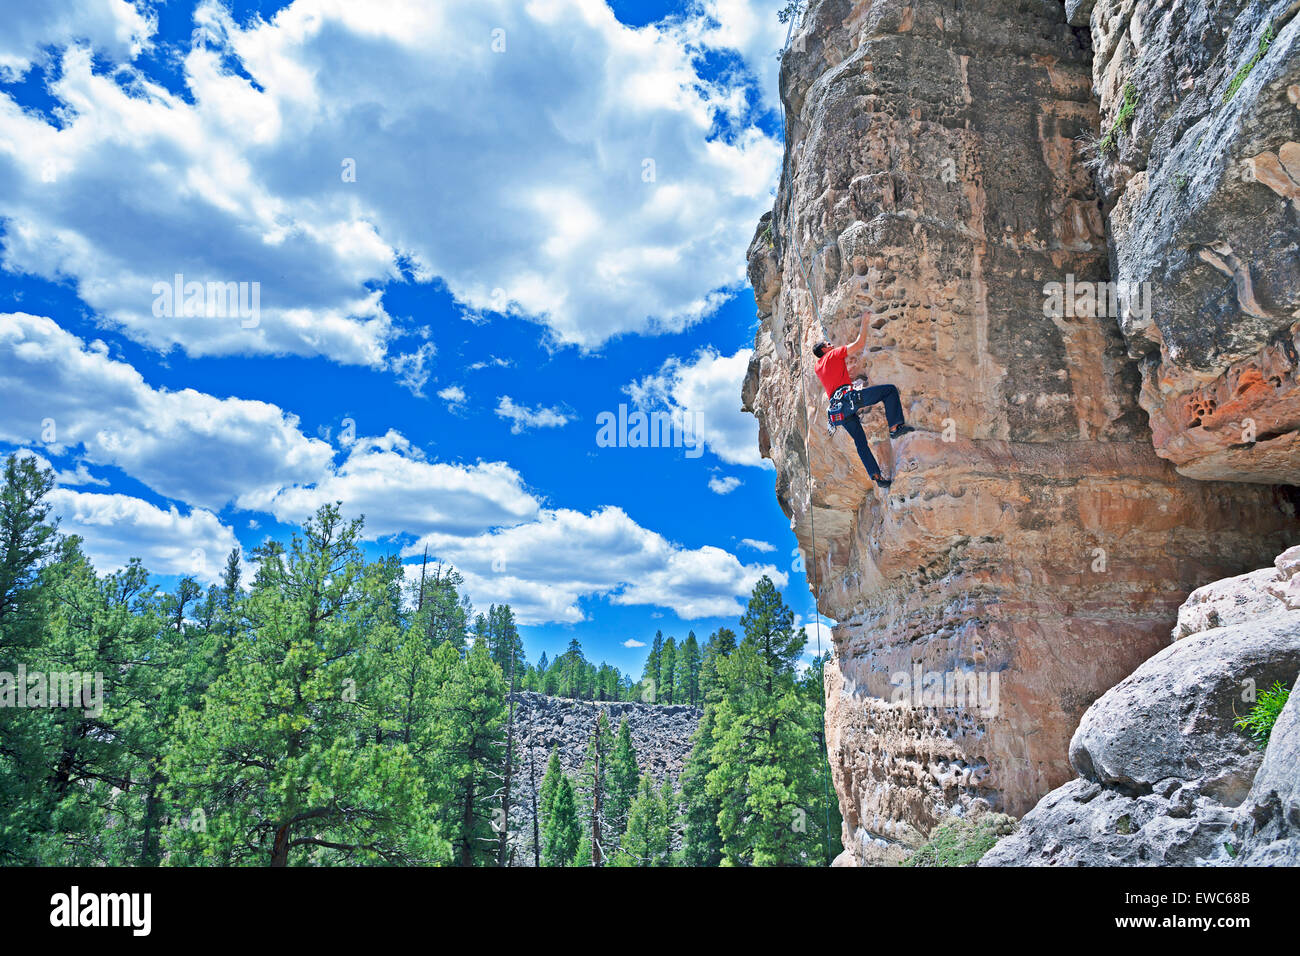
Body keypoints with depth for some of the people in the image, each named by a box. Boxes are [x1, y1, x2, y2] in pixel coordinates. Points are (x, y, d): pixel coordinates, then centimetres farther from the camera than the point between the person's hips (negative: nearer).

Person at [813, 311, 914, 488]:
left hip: (837, 406, 7)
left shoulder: (818, 367, 26)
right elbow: (859, 344, 4)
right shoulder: (833, 354, 8)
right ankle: (895, 427, -14)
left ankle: (876, 475, 3)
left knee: (860, 442, 9)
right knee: (890, 389, -4)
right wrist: (865, 322, 14)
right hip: (848, 396, -7)